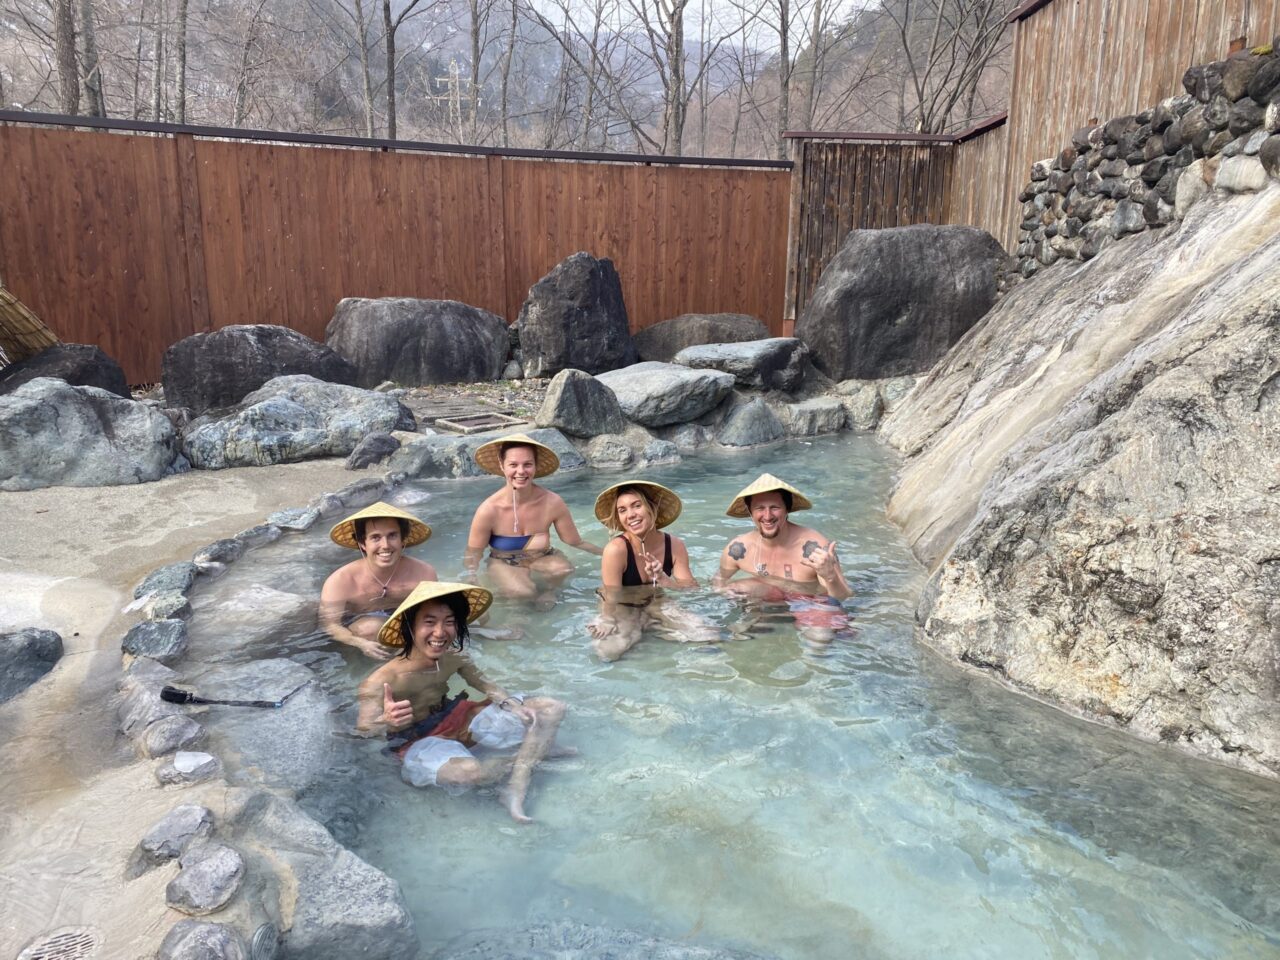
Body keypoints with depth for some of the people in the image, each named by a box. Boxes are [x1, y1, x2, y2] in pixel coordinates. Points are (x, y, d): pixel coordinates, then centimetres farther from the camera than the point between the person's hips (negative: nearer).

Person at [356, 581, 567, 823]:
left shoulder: (454, 657, -13)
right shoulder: (384, 680, -29)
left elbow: (482, 683, 4)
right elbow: (362, 730, -30)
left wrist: (512, 704, -12)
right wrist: (387, 722, -52)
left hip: (458, 718, 6)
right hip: (419, 741, -5)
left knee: (551, 710, -1)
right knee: (466, 771, -41)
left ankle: (515, 789, -11)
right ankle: (535, 752, -6)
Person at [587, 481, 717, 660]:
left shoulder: (675, 545, -15)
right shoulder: (615, 549, -29)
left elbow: (693, 589, -17)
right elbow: (612, 597, -20)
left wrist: (663, 580, -34)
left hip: (657, 604, 4)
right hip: (621, 609, -4)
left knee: (710, 637, -11)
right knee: (609, 650, -36)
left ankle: (649, 628, 7)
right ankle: (636, 632, -1)